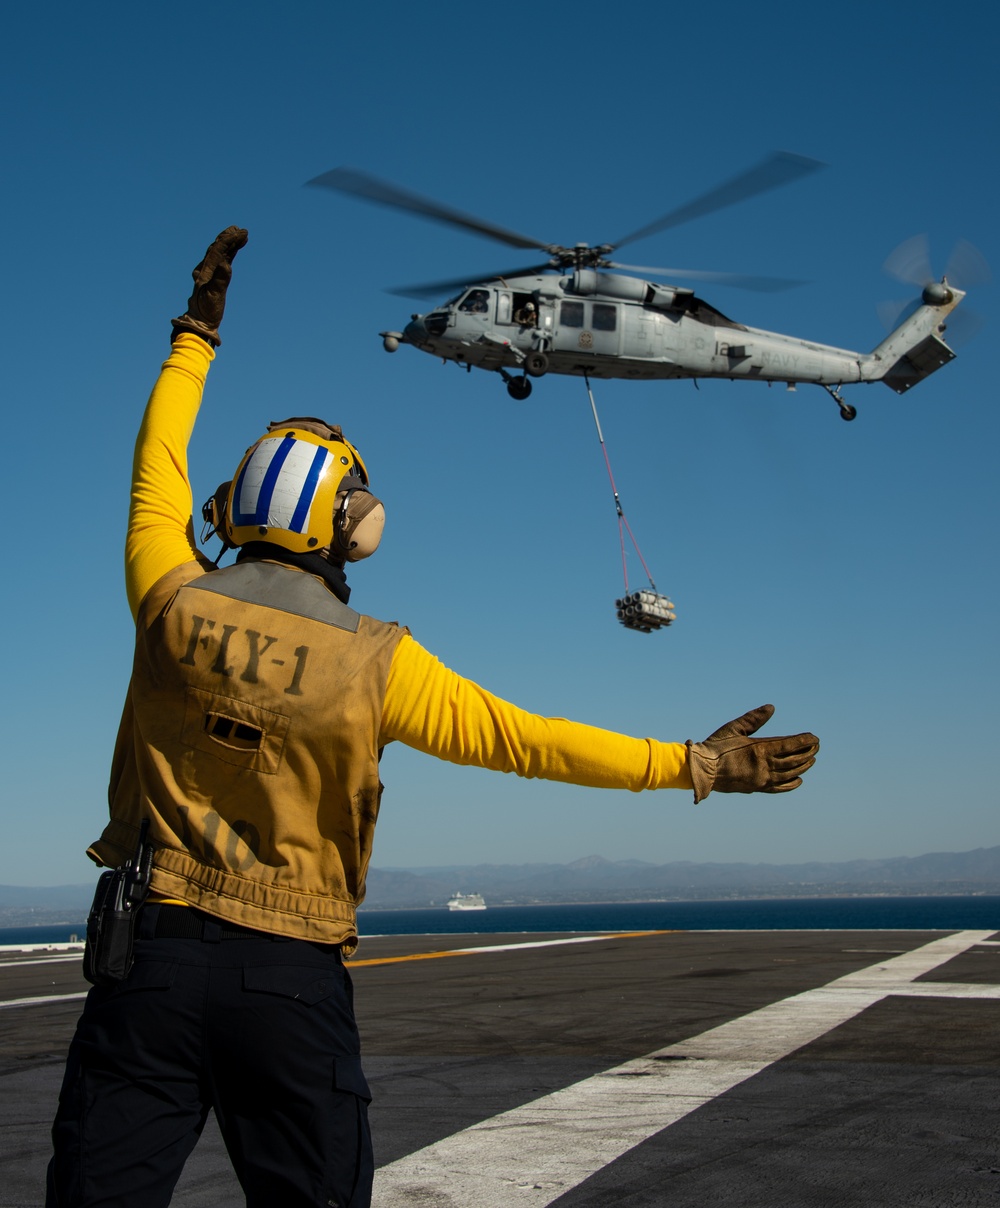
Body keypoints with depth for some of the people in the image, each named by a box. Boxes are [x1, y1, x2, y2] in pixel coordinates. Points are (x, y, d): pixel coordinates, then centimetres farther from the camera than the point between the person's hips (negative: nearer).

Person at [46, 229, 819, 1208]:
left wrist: (196, 335, 29)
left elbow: (159, 468, 15)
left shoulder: (173, 603, -3)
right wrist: (693, 766, -3)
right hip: (290, 978, -1)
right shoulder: (374, 662, -9)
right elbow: (517, 739, -9)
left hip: (155, 949, 2)